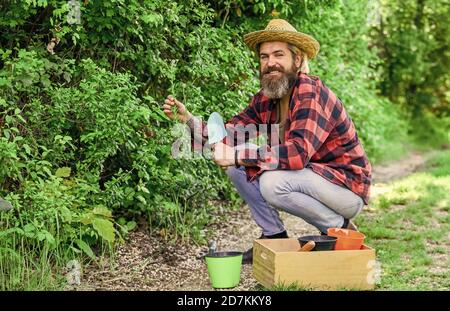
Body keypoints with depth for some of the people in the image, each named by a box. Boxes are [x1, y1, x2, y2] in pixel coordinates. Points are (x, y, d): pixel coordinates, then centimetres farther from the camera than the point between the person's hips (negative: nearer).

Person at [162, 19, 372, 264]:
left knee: (272, 183, -31)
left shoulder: (311, 92, -23)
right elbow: (229, 135, 1)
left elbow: (298, 153, -36)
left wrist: (237, 156, -32)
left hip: (347, 188, -7)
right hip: (308, 179, 8)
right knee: (236, 168, -1)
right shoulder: (264, 99, 1)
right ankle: (274, 236, 8)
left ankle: (339, 227, -8)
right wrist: (188, 119, -12)